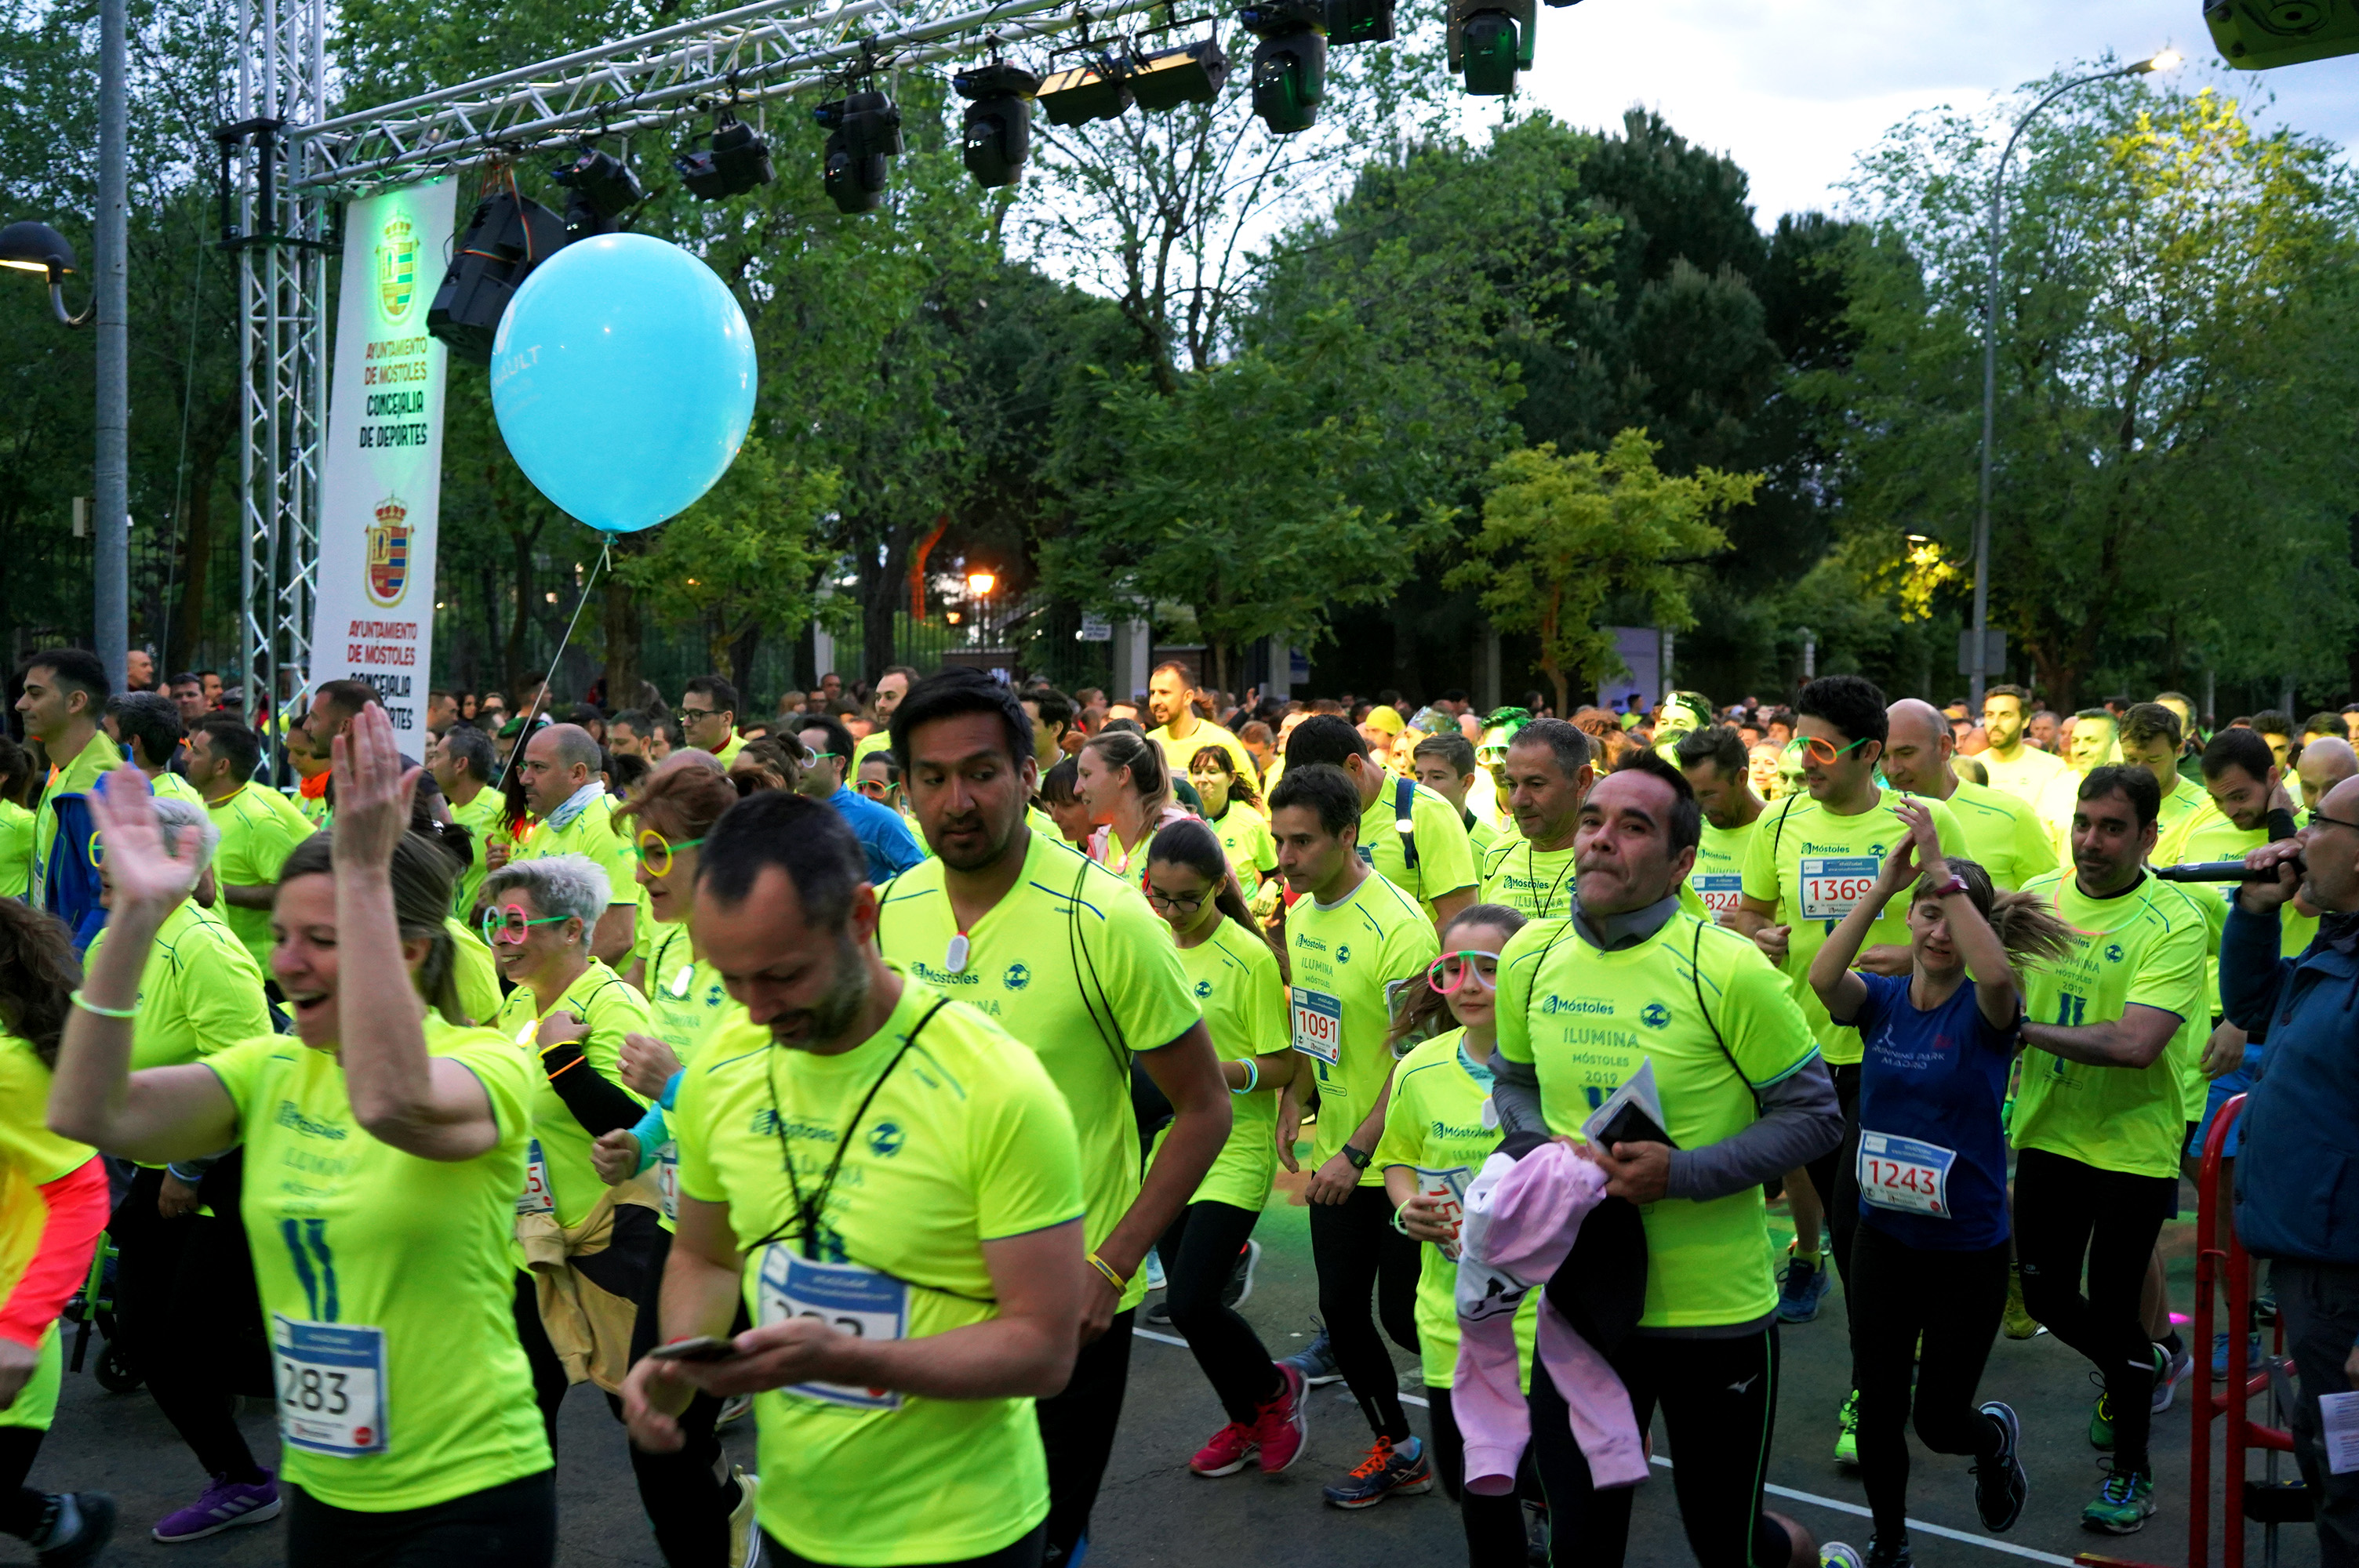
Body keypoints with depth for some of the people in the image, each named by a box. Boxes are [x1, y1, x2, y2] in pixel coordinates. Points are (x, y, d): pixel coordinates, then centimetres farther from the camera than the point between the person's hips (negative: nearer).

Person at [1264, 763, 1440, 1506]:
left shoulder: (1398, 927, -22)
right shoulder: (1302, 912, 3)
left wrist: (1357, 1152, -21)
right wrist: (1295, 1101, 7)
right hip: (1335, 1154, 8)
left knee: (1403, 1314, 1)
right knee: (1341, 1305, 11)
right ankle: (1396, 1449, 28)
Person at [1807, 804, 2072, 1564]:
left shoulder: (1983, 1011, -11)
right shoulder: (1881, 999, -3)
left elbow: (1996, 972, -36)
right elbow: (1823, 976, -25)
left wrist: (1943, 870, -36)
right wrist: (1885, 882, -30)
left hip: (1968, 1248, -3)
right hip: (1884, 1238, 3)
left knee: (1939, 1420, 8)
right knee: (1879, 1410, 9)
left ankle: (1995, 1436, 45)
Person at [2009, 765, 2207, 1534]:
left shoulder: (2175, 922, -17)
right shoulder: (2037, 894, -1)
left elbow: (2135, 1044, -27)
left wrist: (2026, 1028, -23)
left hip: (2133, 1146, -5)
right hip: (2047, 1132, 5)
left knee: (2113, 1310, 4)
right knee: (2044, 1296, 14)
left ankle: (2132, 1470, 26)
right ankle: (2141, 1365, 46)